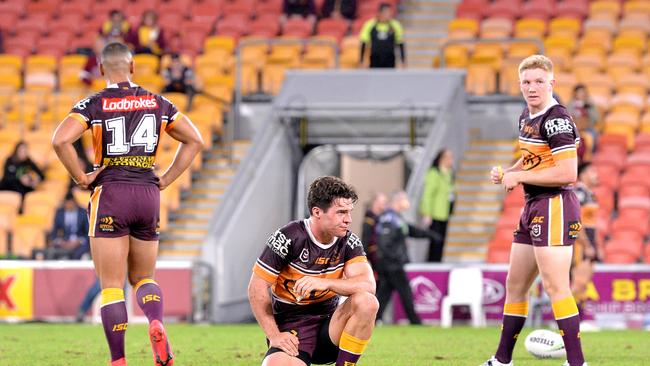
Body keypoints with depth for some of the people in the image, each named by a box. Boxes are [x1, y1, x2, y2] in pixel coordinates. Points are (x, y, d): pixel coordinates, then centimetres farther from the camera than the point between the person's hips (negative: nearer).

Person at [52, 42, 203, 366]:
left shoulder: (94, 105, -2)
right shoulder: (157, 104, 9)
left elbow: (61, 140, -17)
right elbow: (194, 140, 12)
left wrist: (81, 178, -6)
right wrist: (166, 180, 12)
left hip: (110, 194, -3)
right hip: (148, 195, 3)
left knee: (111, 286, 0)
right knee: (143, 278, 16)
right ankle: (156, 325, -15)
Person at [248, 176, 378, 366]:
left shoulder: (349, 242, -1)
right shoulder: (289, 238, -13)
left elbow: (368, 285, -15)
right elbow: (257, 288, -10)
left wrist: (325, 282, -30)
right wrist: (274, 335, -14)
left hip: (329, 325, 3)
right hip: (291, 328, -3)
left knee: (367, 302, -24)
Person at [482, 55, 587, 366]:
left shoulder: (556, 119, -16)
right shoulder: (527, 116, 14)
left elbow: (568, 173, -22)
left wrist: (519, 176, -15)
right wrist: (506, 172, 9)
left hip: (554, 206, -10)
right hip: (533, 206, 10)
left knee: (555, 287, -15)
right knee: (515, 285, 16)